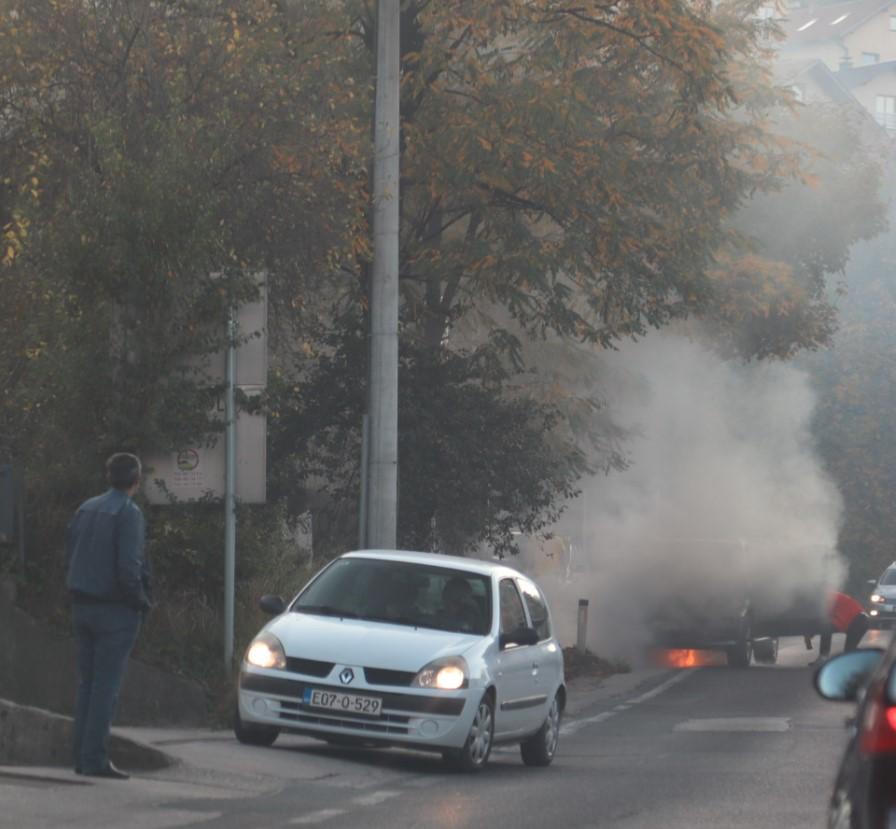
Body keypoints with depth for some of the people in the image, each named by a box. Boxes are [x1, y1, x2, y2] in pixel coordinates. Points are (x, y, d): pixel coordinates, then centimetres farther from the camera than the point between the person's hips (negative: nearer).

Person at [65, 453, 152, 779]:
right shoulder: (129, 513, -14)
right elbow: (128, 566, -21)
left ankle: (80, 756, 11)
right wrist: (141, 601, -7)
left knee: (87, 682, 12)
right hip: (116, 609, -7)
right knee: (106, 685, -5)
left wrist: (77, 594, 15)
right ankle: (95, 758, -7)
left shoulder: (86, 509, 10)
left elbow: (70, 558, 11)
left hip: (82, 606, 7)